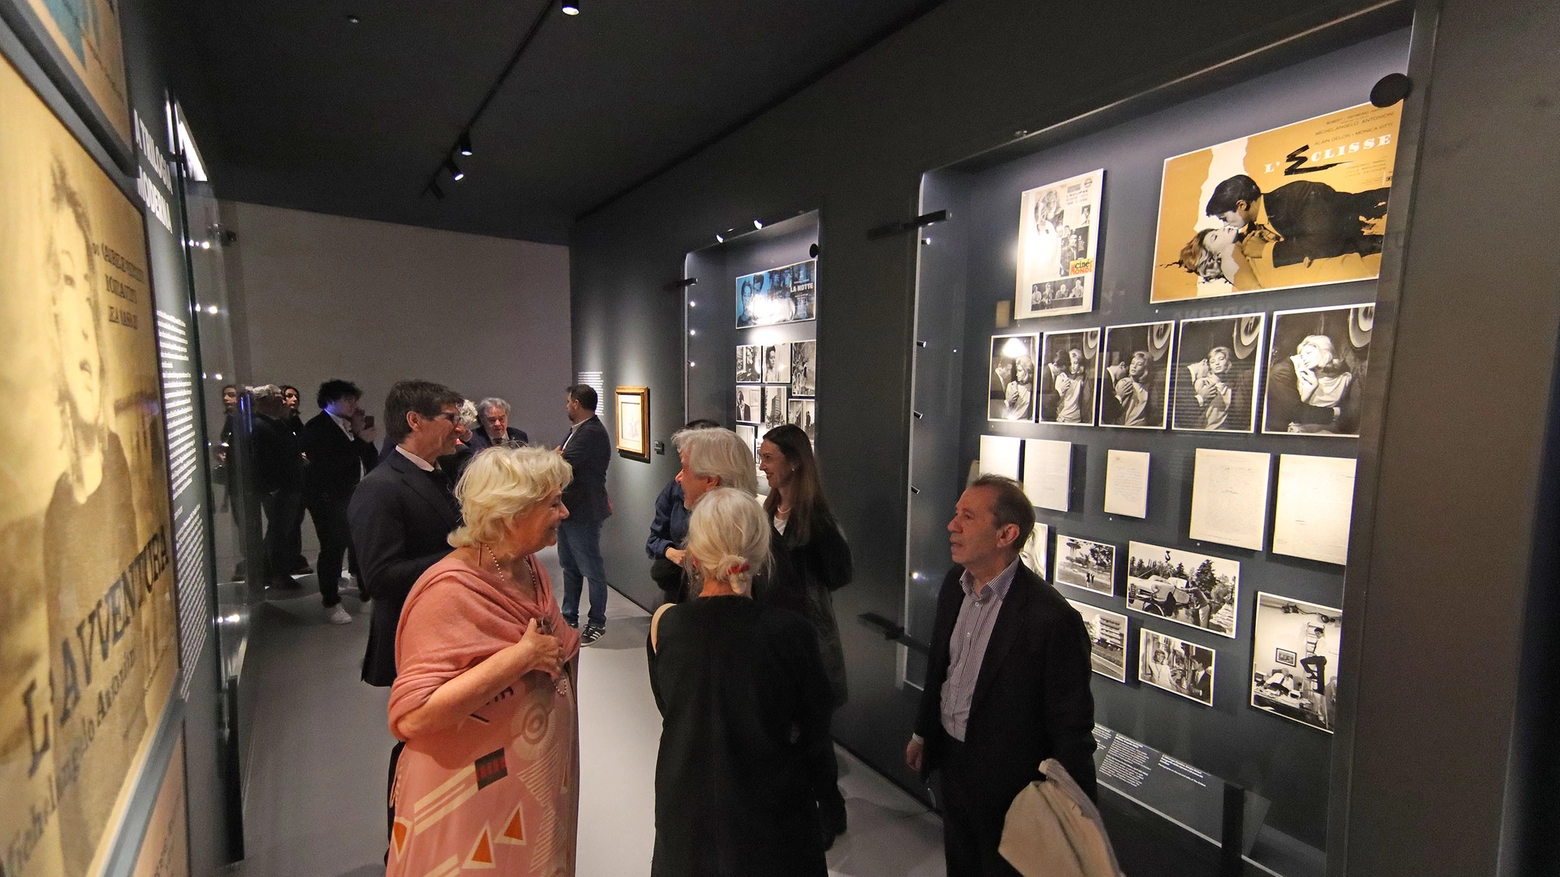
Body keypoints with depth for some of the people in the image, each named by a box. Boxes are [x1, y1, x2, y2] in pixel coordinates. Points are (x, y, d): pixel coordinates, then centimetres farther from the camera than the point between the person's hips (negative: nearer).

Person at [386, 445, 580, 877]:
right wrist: (521, 656, -30)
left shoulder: (529, 567, 0)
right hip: (473, 799, -7)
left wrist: (555, 656, -3)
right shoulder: (450, 590, -24)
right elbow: (411, 715, -29)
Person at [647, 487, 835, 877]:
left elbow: (667, 708, -1)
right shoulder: (791, 632, -23)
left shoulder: (663, 623, -18)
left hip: (686, 814, 2)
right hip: (770, 818, -1)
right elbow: (815, 744, -11)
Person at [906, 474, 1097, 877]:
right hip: (951, 760, 7)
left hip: (1007, 783, -6)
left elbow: (1071, 729, -20)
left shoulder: (1052, 618, -29)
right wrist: (923, 732, 15)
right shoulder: (954, 584, -7)